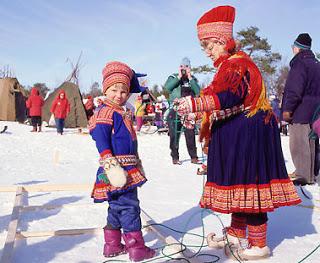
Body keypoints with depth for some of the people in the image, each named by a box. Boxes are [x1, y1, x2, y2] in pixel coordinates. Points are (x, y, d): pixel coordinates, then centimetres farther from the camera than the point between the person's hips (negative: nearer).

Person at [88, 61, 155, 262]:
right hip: (117, 168, -10)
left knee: (117, 206, 15)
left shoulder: (122, 113, 18)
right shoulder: (106, 111, -11)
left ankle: (112, 245, 26)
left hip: (128, 168, 10)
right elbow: (99, 135, -20)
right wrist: (109, 160, -25)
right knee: (129, 205, -6)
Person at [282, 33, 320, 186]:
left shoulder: (300, 63, -12)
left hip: (300, 112, -9)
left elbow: (294, 90, -19)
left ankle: (302, 176, -6)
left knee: (298, 144, -7)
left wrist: (287, 109, -15)